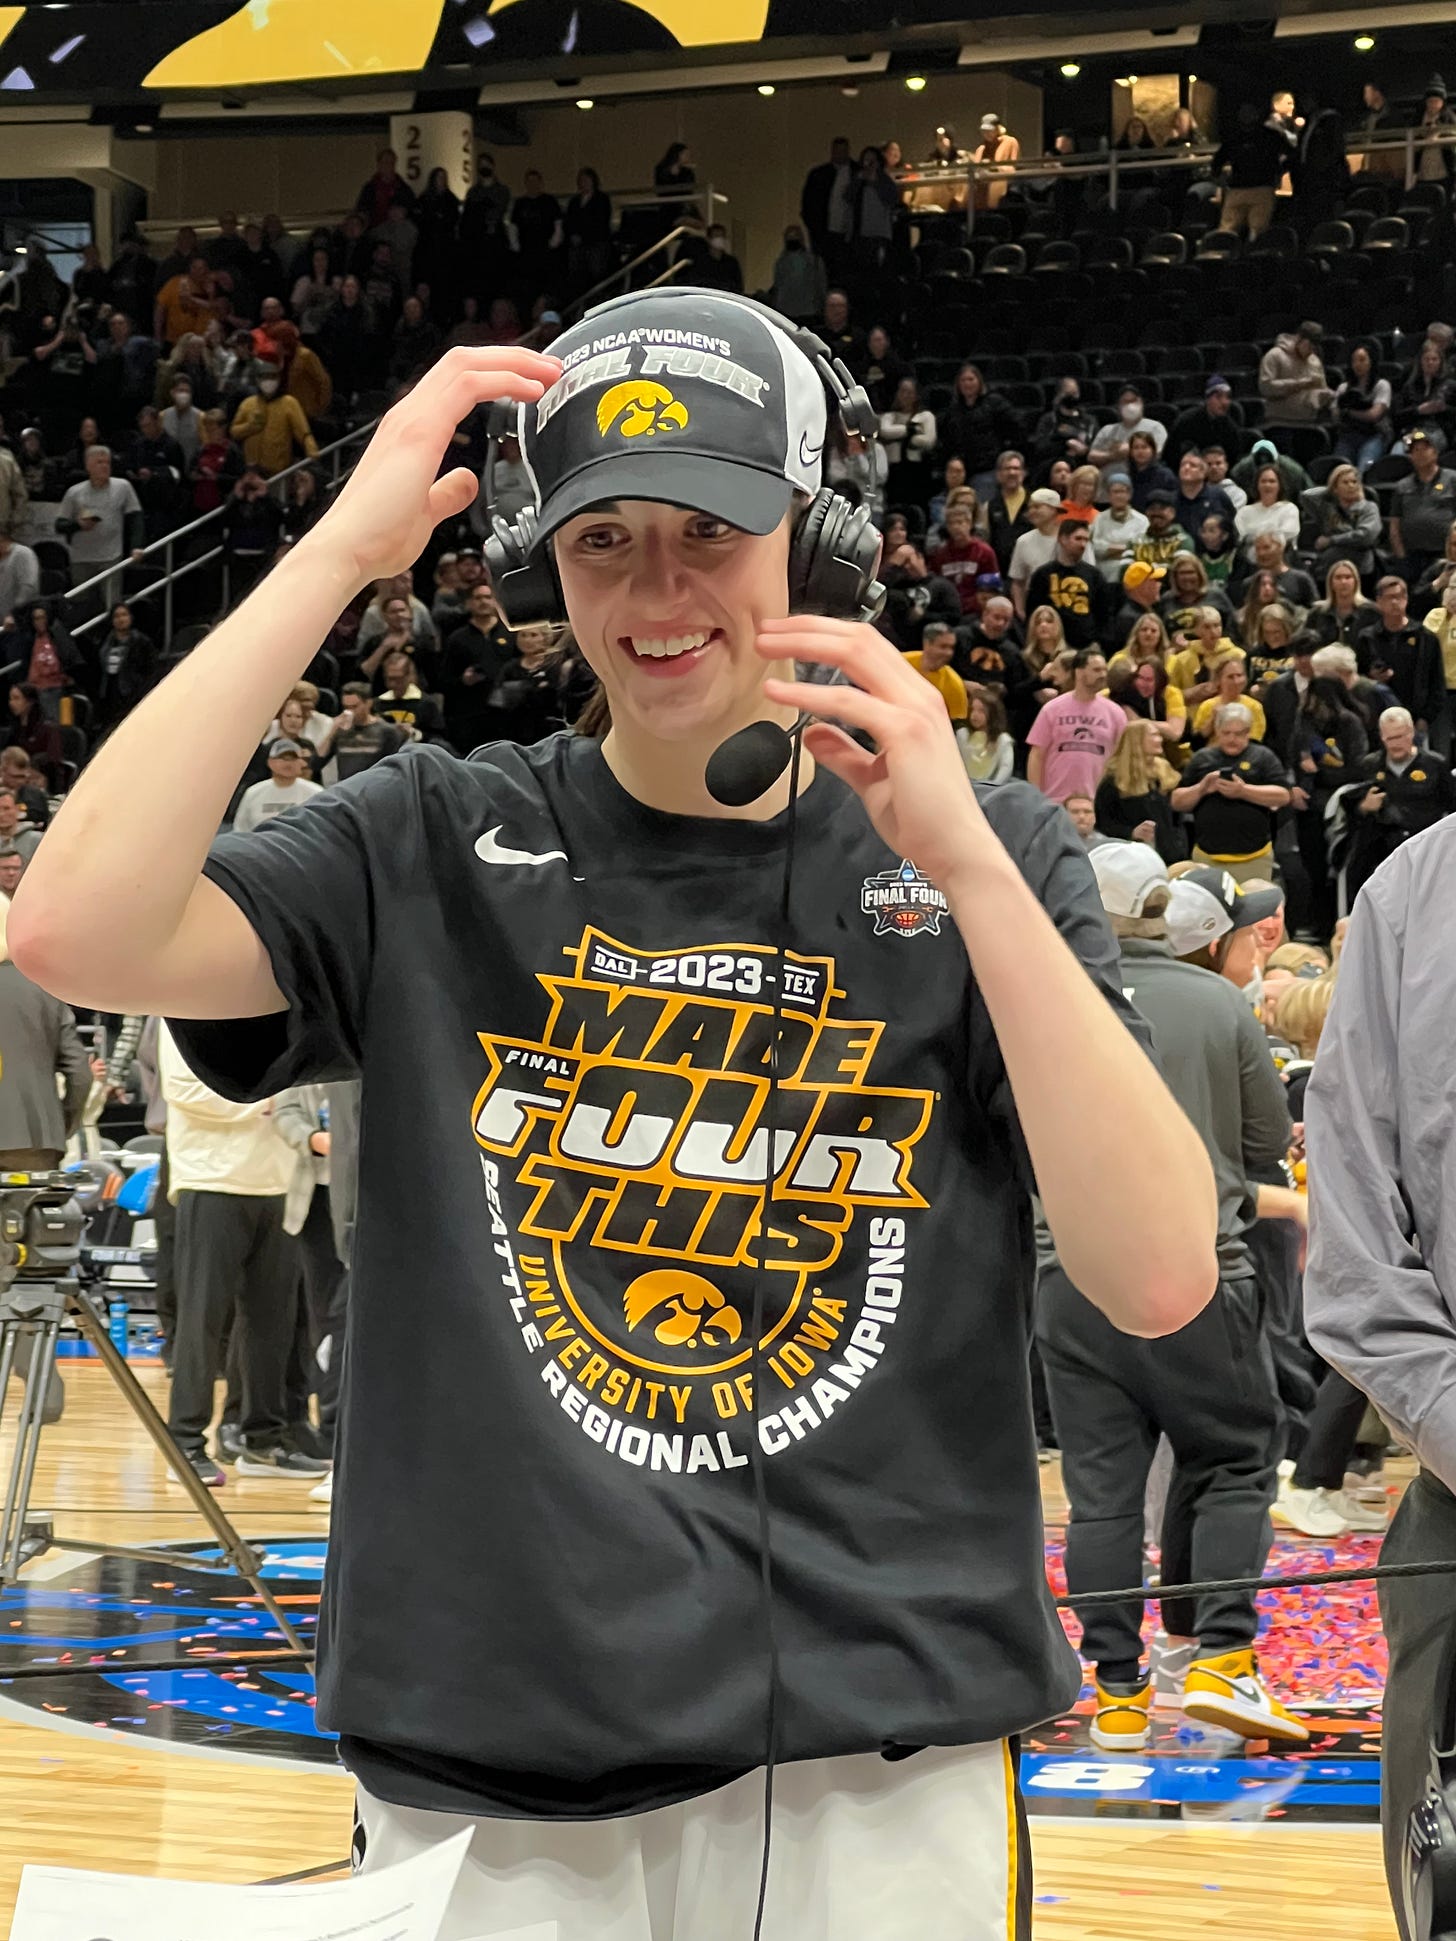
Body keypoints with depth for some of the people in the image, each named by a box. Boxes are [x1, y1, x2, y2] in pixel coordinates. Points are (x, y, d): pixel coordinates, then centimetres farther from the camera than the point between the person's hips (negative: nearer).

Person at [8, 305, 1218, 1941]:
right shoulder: (436, 846, 2)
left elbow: (1160, 1282, -10)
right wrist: (344, 548, -13)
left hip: (881, 1769, 0)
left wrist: (960, 856, -17)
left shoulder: (980, 855, 2)